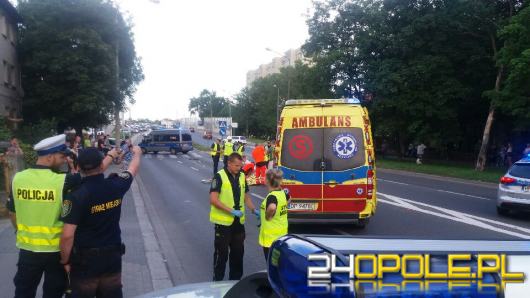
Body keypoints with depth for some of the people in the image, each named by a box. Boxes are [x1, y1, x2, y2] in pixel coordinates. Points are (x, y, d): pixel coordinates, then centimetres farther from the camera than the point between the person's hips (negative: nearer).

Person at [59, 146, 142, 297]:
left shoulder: (76, 196, -21)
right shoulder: (115, 186, -9)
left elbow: (67, 236, -20)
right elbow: (133, 169, 14)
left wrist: (65, 261, -3)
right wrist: (137, 153, 35)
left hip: (84, 260, -4)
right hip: (113, 257, 4)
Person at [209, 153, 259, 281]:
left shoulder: (241, 176, 7)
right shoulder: (219, 177, -12)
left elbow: (246, 197, 17)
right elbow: (213, 200, -18)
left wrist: (254, 210, 2)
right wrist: (231, 211, -22)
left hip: (238, 222, 6)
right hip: (223, 222, -6)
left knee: (238, 252, 14)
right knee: (222, 253, 4)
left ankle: (235, 279, 28)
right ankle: (218, 280, 17)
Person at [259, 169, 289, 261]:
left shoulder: (272, 196, -21)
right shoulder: (283, 193, 4)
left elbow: (272, 207, -44)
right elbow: (287, 200, 28)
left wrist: (268, 216, -25)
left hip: (271, 237, -8)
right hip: (282, 234, 8)